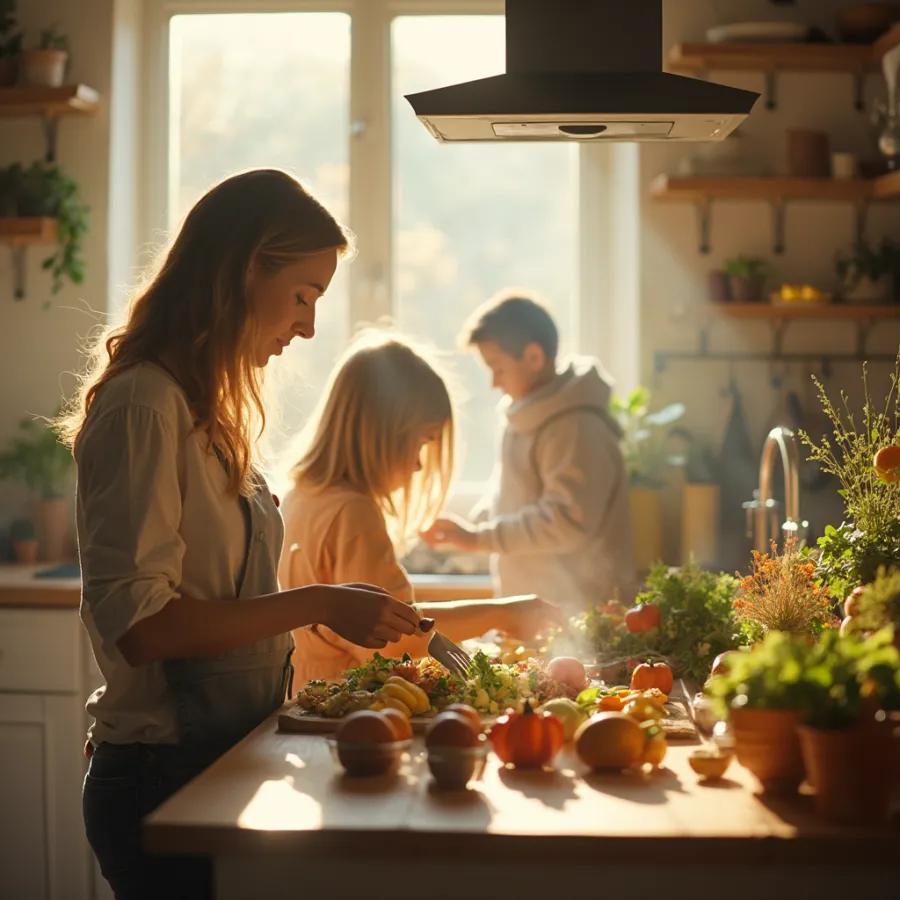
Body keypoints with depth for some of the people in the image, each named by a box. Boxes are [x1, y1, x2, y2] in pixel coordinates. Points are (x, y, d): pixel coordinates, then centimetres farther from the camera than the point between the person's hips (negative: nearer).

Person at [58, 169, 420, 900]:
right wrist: (317, 605, -20)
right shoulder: (145, 407, -16)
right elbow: (134, 622, -22)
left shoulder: (210, 409, 13)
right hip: (162, 777, -9)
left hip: (223, 759, 9)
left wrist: (352, 620, 7)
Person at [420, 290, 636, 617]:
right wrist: (472, 525, 2)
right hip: (532, 608, 9)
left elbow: (567, 520, -26)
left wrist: (478, 537, -22)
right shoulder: (529, 415, 11)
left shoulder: (576, 425, -19)